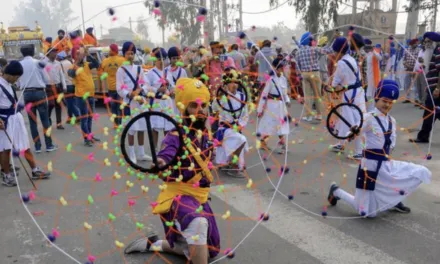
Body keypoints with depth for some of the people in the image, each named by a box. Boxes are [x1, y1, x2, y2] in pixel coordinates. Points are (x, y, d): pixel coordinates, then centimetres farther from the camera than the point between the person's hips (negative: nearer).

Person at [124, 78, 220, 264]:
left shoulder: (205, 134, 1)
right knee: (198, 224, -42)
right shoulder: (176, 136, -22)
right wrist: (160, 164, -64)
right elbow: (165, 158, -43)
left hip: (198, 196, 8)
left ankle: (153, 243, 34)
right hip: (178, 195, -8)